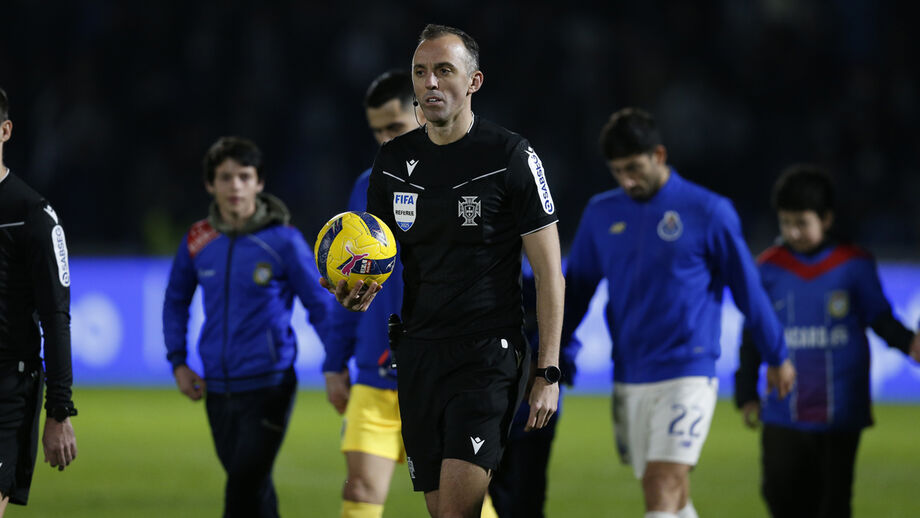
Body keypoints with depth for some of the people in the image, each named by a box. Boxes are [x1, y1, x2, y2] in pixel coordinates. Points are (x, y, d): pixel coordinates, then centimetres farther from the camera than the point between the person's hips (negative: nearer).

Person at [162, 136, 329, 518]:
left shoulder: (283, 241, -7)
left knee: (244, 486, -14)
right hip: (218, 387, 4)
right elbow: (176, 300, 21)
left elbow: (321, 307, -1)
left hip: (269, 385, -4)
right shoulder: (197, 241, 5)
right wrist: (177, 362, 12)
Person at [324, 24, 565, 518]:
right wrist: (362, 291, -3)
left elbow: (549, 270, -3)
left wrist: (548, 371, -8)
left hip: (489, 352, -6)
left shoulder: (510, 156, -5)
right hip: (418, 351, 6)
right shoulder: (394, 159, 10)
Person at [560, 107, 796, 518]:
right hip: (629, 382, 5)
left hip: (687, 376, -5)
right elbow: (576, 289, 16)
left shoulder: (708, 212, -5)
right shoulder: (601, 213, 8)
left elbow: (748, 289, 3)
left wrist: (777, 358, 11)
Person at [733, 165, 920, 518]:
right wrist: (746, 393, 12)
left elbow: (881, 319, 6)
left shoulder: (854, 266, -1)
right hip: (785, 415, 2)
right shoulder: (770, 268, 5)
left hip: (841, 413, -2)